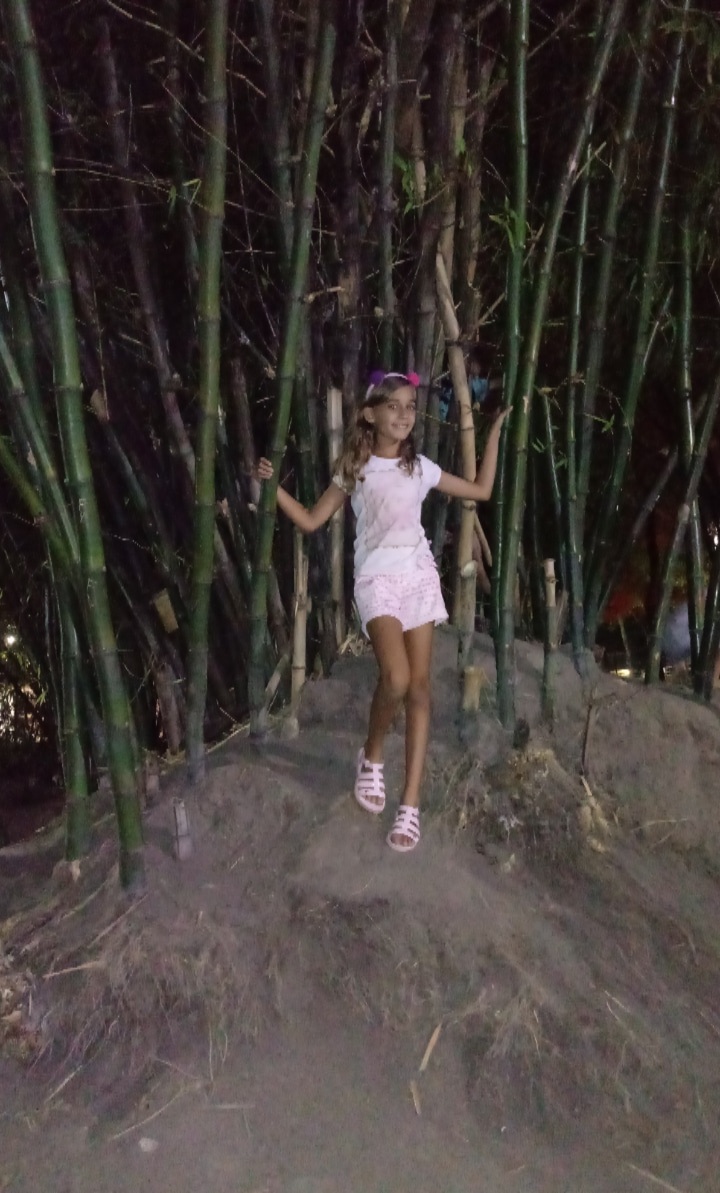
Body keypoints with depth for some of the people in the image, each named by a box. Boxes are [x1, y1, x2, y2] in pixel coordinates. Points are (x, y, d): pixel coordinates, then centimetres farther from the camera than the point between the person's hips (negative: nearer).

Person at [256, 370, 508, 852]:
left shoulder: (421, 467, 10)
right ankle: (372, 756, 8)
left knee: (420, 687, -1)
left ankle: (411, 804, 5)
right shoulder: (354, 469, 4)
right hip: (377, 579, -3)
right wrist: (273, 486, -4)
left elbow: (481, 491, 17)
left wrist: (494, 433, 15)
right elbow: (312, 521, 7)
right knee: (396, 679, -24)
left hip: (420, 576, 3)